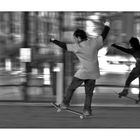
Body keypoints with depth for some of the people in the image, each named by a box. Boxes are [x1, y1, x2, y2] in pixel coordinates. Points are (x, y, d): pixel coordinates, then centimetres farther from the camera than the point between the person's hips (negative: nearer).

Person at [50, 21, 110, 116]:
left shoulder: (77, 47, -10)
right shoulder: (94, 42, -2)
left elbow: (64, 46, 0)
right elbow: (103, 36, 13)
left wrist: (54, 40, 13)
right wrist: (107, 26, 30)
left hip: (83, 72, -4)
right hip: (93, 73, 4)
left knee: (71, 88, 14)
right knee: (89, 92, 10)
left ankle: (65, 103, 20)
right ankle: (87, 110, 6)